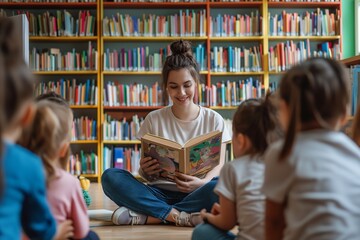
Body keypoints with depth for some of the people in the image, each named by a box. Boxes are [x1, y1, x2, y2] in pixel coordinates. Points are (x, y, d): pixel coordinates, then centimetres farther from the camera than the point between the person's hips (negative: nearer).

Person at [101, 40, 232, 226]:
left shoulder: (213, 120, 5)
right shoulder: (154, 119, 6)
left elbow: (219, 166, 0)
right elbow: (149, 176, 7)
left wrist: (202, 183, -23)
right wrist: (145, 171, -19)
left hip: (196, 194, -1)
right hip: (160, 193, 1)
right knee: (110, 177, -23)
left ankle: (145, 215, -26)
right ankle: (179, 215, -29)